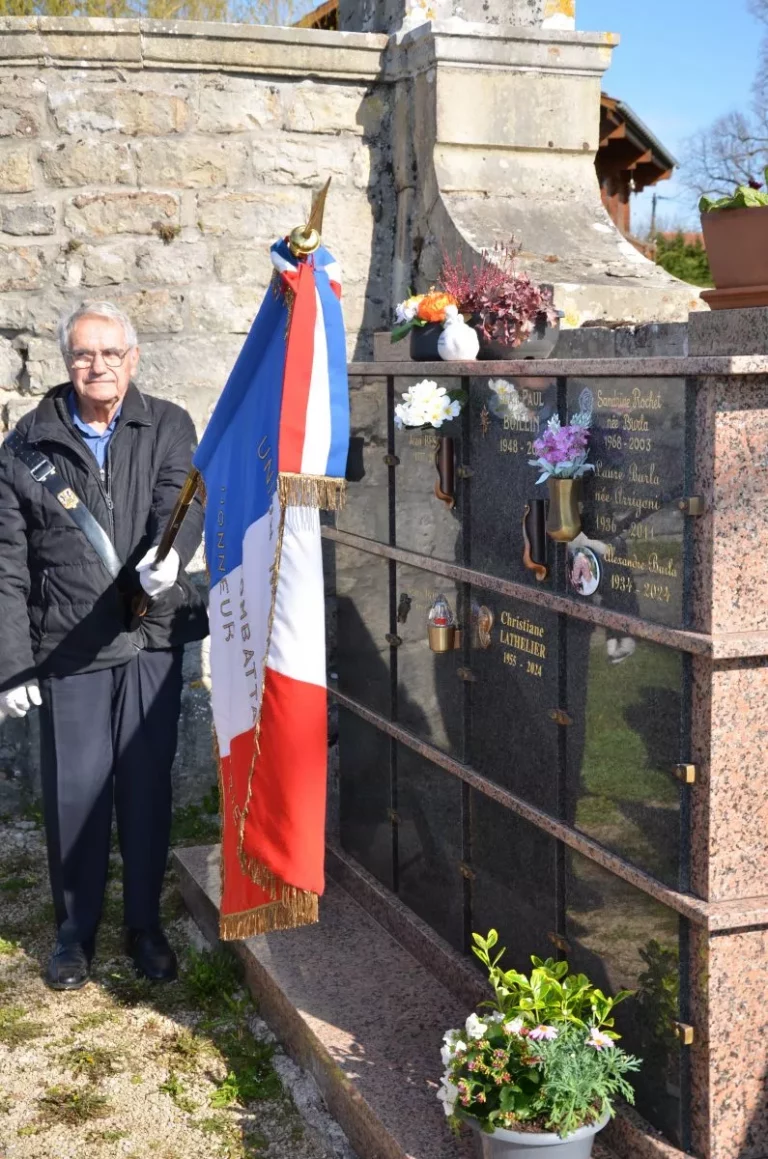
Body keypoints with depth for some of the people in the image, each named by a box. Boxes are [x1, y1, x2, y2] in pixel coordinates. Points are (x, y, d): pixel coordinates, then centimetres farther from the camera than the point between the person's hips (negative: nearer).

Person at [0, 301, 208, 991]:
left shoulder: (168, 428, 4)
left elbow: (184, 499, -14)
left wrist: (168, 554, -37)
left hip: (153, 641, 1)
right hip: (68, 651, 0)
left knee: (148, 788, 9)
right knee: (74, 792, 6)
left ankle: (145, 924, 26)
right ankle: (76, 929, 26)